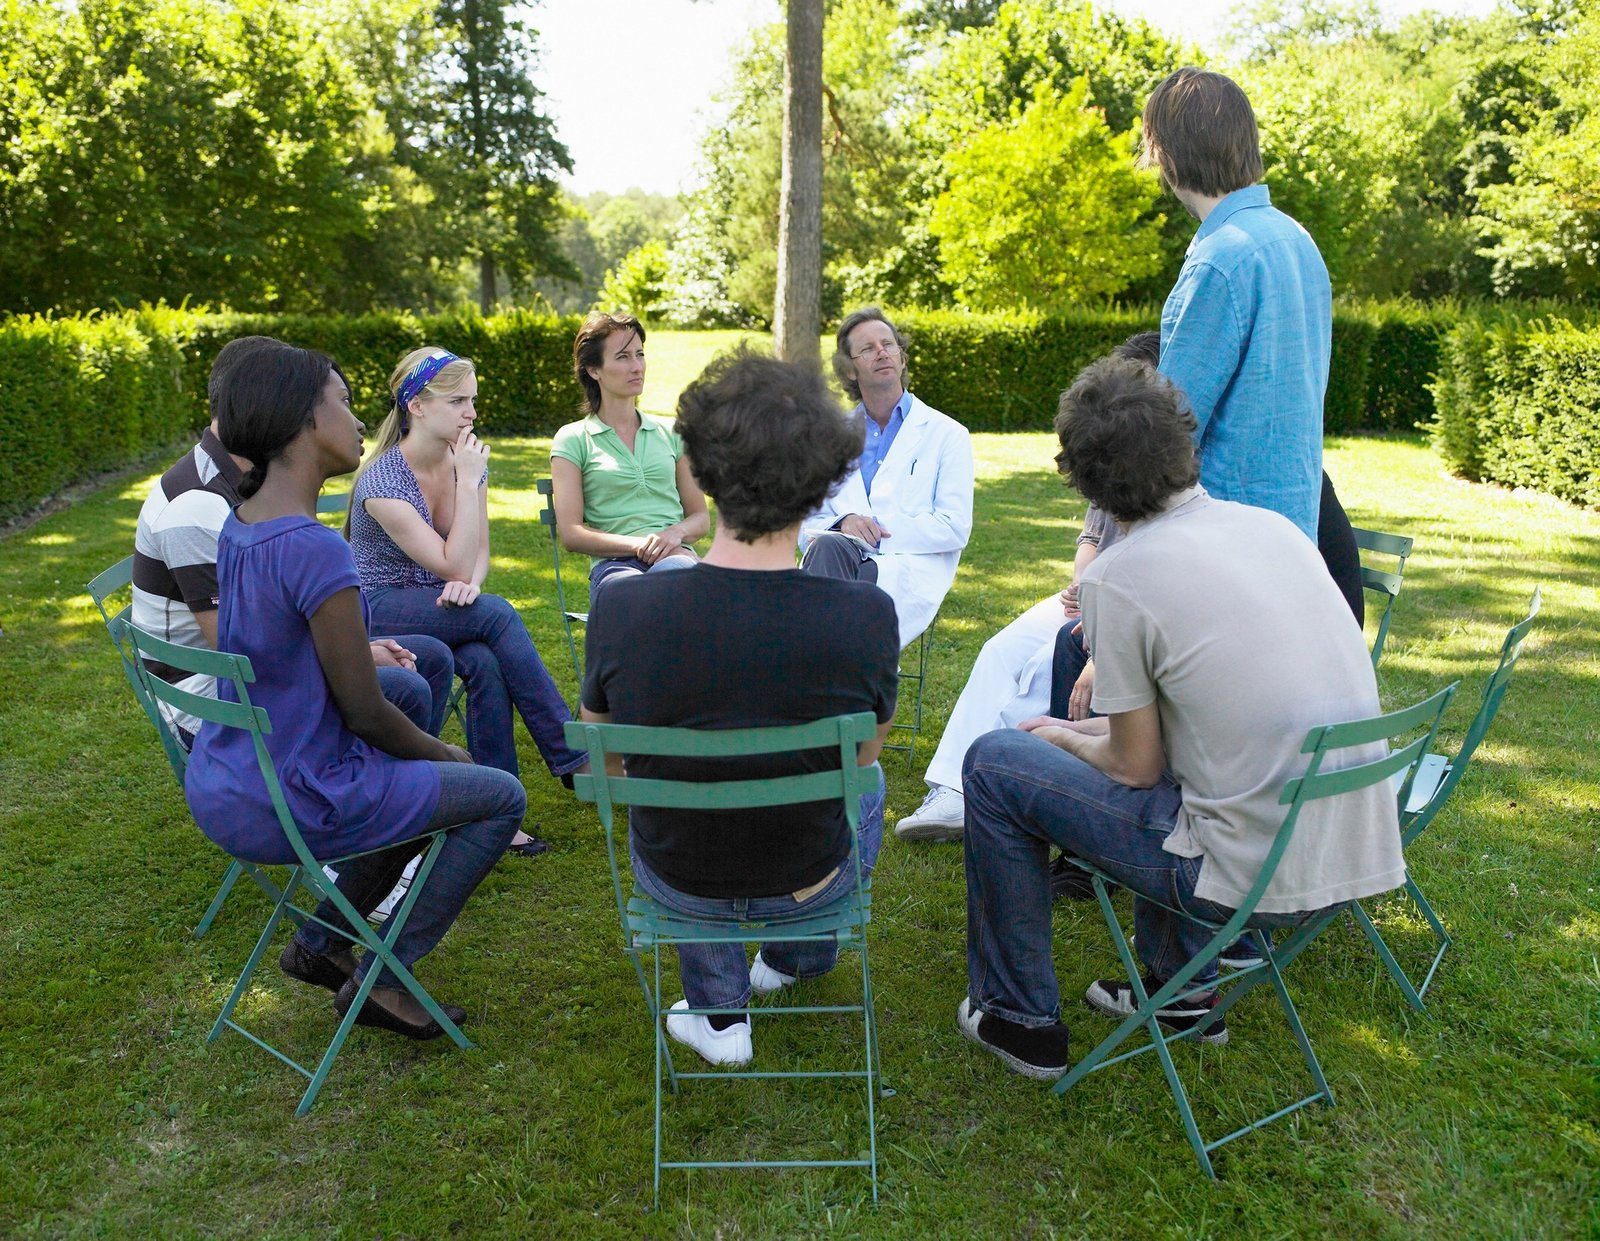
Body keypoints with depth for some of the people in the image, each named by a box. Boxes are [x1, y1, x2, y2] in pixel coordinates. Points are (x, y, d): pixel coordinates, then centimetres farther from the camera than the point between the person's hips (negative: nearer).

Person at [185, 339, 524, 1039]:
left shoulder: (239, 527, 2)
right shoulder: (313, 550, -27)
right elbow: (363, 712, -18)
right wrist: (443, 753, -2)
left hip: (216, 789, 9)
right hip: (287, 807, -9)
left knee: (423, 776, 27)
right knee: (501, 797, 5)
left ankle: (320, 942, 29)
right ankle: (378, 981, 11)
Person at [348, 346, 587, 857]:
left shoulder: (465, 460, 0)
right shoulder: (382, 481, -20)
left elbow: (477, 555, 5)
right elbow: (453, 565, -24)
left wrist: (469, 582, -19)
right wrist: (469, 482, -24)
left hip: (438, 604, 5)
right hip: (377, 611, -5)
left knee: (486, 662, -30)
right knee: (497, 615, -31)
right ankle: (570, 757, -25)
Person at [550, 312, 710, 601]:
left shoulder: (670, 432, 21)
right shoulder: (572, 440, 11)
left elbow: (700, 517, 22)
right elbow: (570, 533, 3)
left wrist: (676, 533, -3)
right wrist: (639, 544, -11)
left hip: (675, 556, 3)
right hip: (613, 564, -2)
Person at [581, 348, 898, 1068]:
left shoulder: (621, 611, -25)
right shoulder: (867, 616, -26)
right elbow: (862, 754, -6)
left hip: (676, 882, 1)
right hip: (809, 880, 0)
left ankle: (718, 1012, 36)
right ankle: (799, 957, 55)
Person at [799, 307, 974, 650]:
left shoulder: (947, 435, 13)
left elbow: (955, 528, 2)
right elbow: (808, 524, 18)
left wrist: (878, 531, -10)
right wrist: (842, 525, -7)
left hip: (908, 572, -3)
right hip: (839, 559, 3)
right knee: (827, 546, -35)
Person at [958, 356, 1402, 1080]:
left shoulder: (1117, 577, -15)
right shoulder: (1273, 526, 6)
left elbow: (1137, 766, -6)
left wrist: (1064, 738, 15)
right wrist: (1093, 727, 24)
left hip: (1257, 876, -7)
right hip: (1361, 855, 8)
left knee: (993, 763, 5)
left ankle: (1020, 1017, 19)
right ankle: (1184, 991, 37)